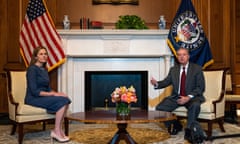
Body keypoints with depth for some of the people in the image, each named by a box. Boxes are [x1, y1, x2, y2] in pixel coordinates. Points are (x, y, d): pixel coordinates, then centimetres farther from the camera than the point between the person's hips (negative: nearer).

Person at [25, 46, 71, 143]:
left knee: (65, 99, -16)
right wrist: (53, 94, -19)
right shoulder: (32, 69, -13)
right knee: (62, 101, -24)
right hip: (33, 99, -8)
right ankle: (57, 131, -15)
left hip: (43, 97, 8)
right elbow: (34, 91, -20)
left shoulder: (44, 69, 14)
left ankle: (58, 130, -12)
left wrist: (56, 93, -5)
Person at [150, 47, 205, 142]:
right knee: (159, 108, -18)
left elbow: (200, 87, -7)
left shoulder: (197, 69, 0)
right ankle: (176, 125, 7)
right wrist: (156, 83, -18)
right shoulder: (173, 69, 12)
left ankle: (188, 131, -19)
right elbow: (166, 82, 6)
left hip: (192, 97, -3)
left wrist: (189, 97, -21)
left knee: (195, 105, -38)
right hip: (176, 97, 4)